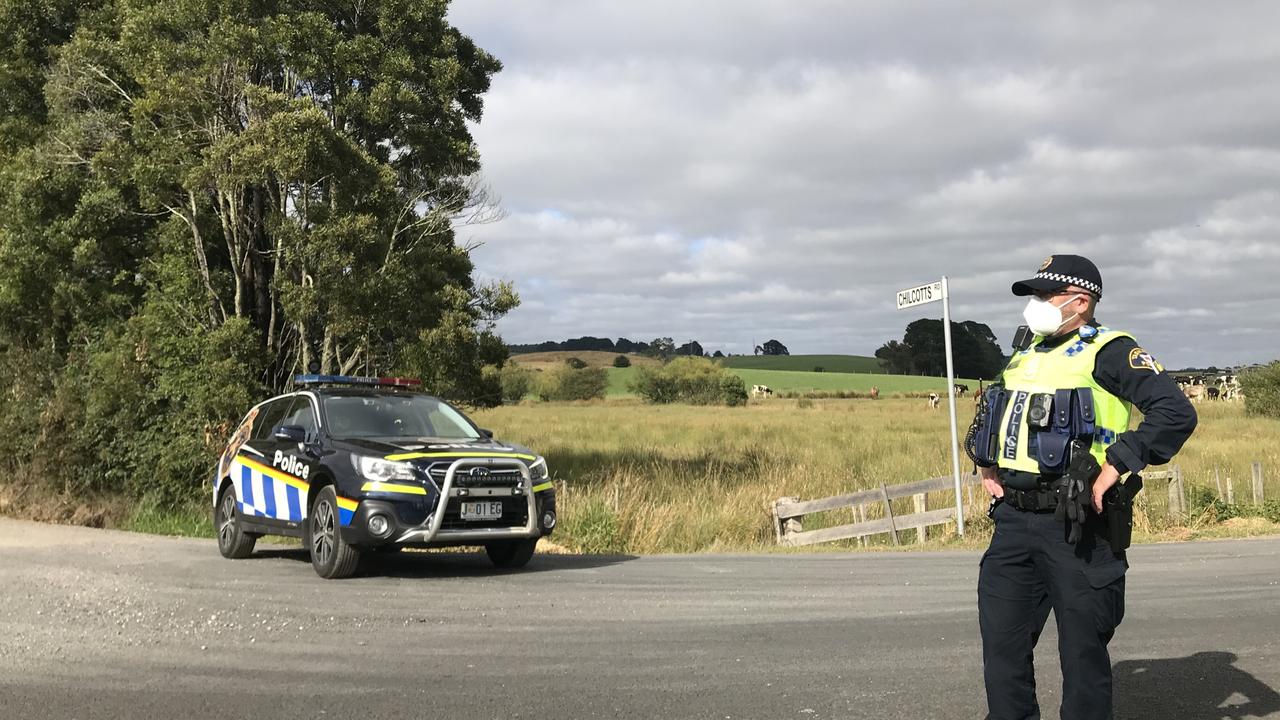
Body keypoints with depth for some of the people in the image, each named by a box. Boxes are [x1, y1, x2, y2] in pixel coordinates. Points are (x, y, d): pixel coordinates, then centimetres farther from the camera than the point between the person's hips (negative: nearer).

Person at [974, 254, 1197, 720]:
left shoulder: (1108, 352, -7)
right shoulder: (1025, 355, 16)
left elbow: (1176, 413, -18)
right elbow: (992, 416, 32)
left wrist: (1116, 465, -21)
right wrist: (987, 465, 17)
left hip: (1075, 526, -7)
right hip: (1013, 520, 7)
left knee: (1082, 650, 4)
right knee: (1001, 643, 9)